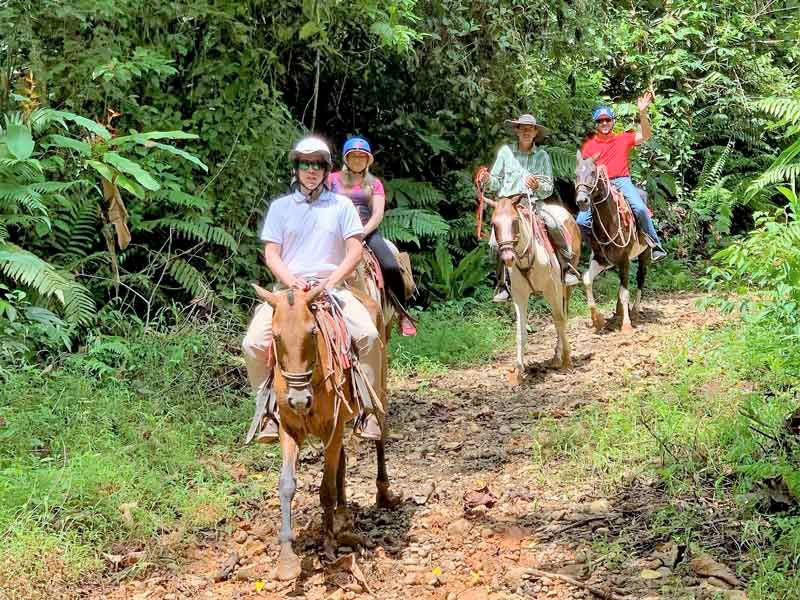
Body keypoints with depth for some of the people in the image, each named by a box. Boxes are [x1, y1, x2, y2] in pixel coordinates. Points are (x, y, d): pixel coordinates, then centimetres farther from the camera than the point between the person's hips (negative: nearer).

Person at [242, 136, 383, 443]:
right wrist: (291, 280, -12)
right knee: (253, 343, -23)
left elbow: (355, 251, 4)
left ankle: (369, 408, -11)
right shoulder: (280, 206, 13)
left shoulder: (342, 205, 12)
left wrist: (331, 282, -11)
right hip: (288, 287, 1)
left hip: (333, 286, -1)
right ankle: (272, 408, -5)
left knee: (369, 335, -27)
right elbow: (271, 254, 7)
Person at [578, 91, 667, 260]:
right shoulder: (589, 145, 12)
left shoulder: (623, 139, 12)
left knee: (640, 209, -27)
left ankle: (655, 244, -13)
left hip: (622, 181, -1)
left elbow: (646, 135, 1)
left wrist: (643, 113, -10)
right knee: (582, 221, -14)